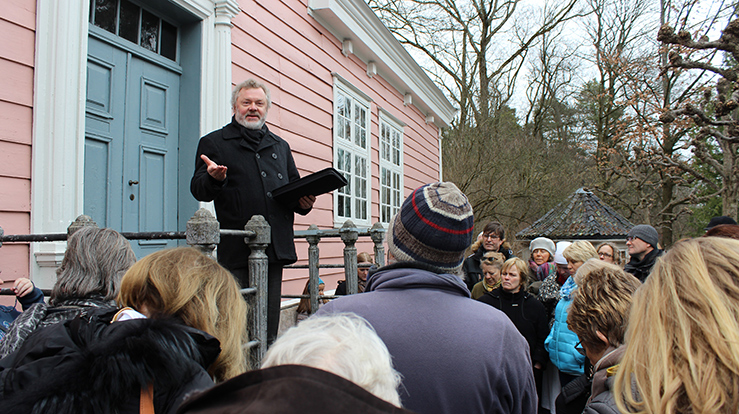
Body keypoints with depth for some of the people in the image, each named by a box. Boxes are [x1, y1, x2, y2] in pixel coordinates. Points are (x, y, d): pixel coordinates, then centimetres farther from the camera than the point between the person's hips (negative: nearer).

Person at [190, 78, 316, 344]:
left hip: (276, 249, 4)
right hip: (237, 250, -4)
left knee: (269, 330, 7)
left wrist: (303, 202, 4)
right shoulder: (213, 142, 9)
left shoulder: (280, 146, 23)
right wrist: (214, 179, -23)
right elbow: (198, 191, 0)